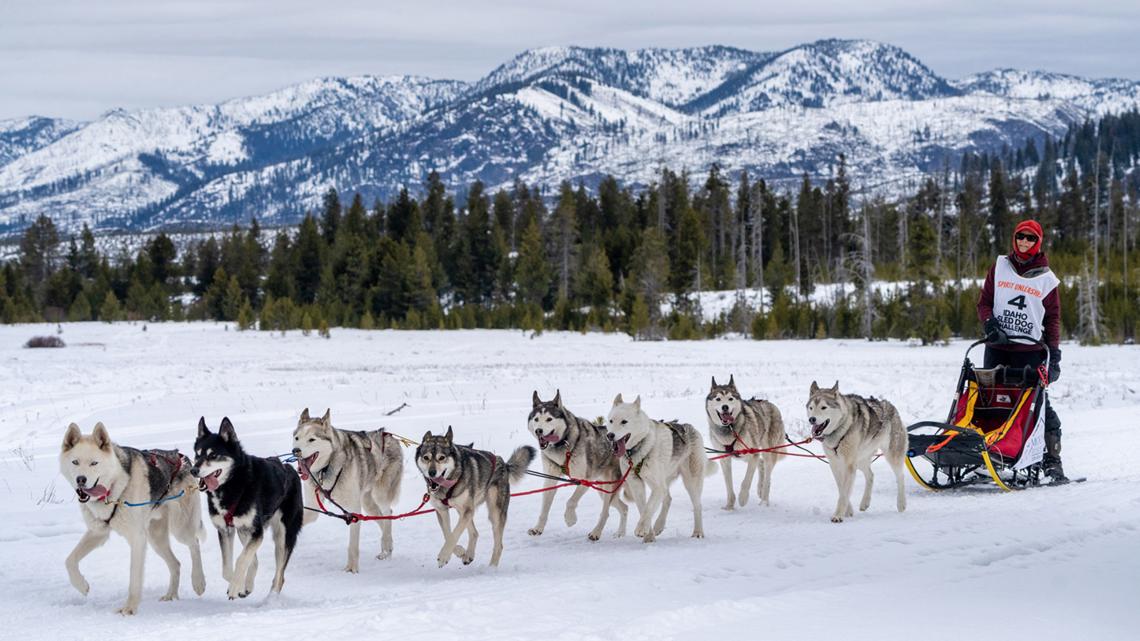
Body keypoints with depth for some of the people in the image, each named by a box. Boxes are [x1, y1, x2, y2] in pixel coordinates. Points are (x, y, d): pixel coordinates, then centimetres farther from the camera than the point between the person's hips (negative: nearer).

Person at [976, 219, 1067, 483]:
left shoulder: (1046, 279, 6)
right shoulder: (1000, 267, 11)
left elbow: (1053, 319, 7)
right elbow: (984, 303, 11)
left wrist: (1054, 355, -2)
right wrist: (991, 326, -9)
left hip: (1030, 351, -2)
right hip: (997, 348, 2)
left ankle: (1052, 460, -8)